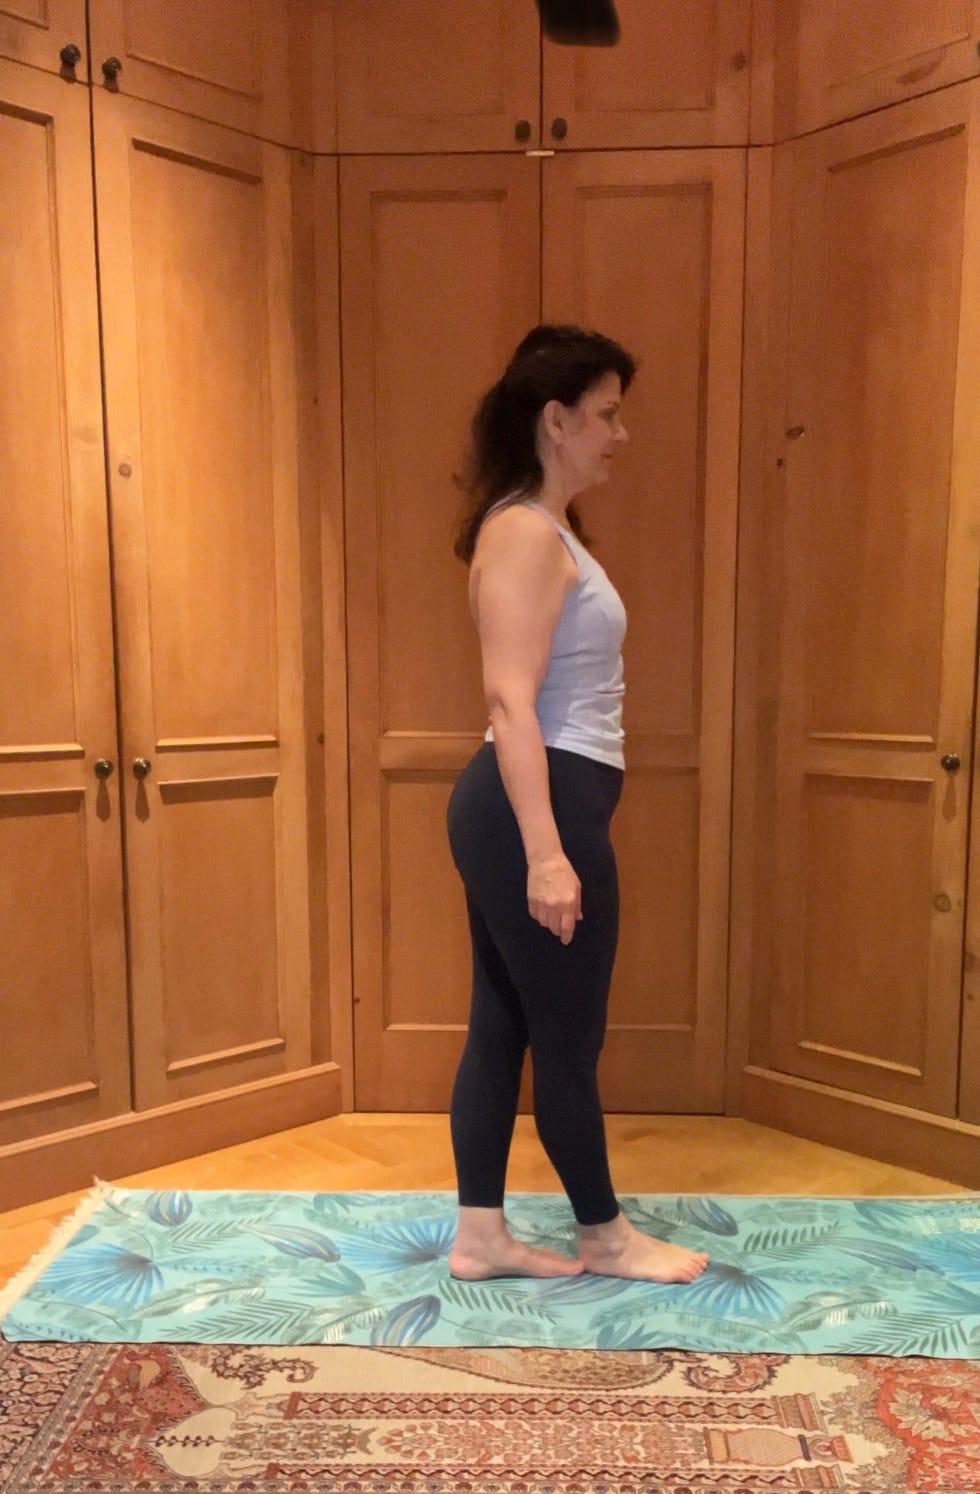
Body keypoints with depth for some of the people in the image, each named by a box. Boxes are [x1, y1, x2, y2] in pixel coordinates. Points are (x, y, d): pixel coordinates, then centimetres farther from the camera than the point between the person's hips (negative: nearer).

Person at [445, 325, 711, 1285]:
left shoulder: (544, 529, 18)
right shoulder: (526, 534, -14)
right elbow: (510, 703, -22)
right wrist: (548, 854, -25)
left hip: (523, 804, 10)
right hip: (537, 806, -10)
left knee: (503, 1026, 14)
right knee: (567, 1033, 6)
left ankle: (479, 1237, 27)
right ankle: (604, 1235, 27)